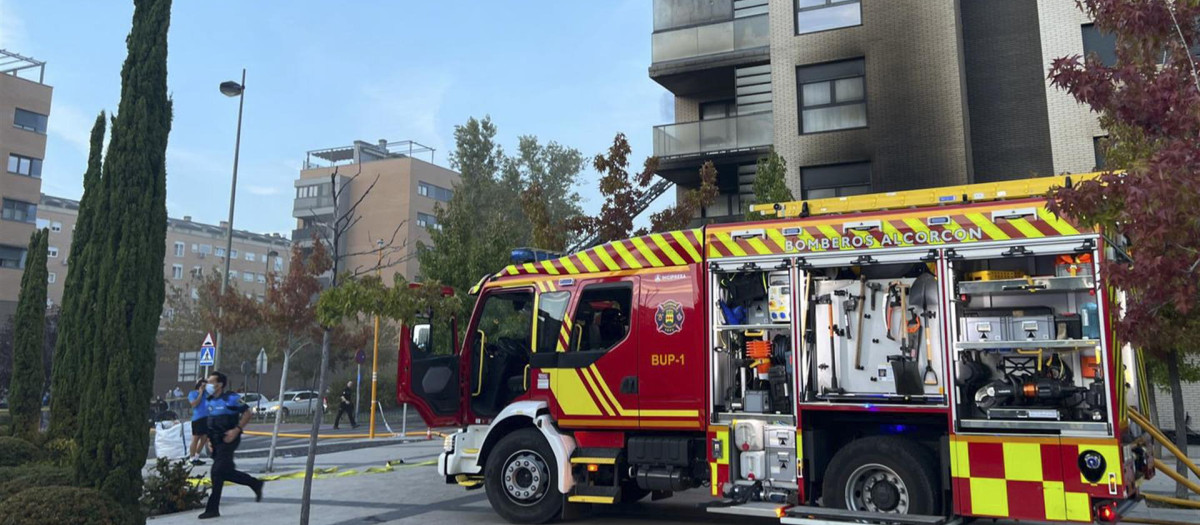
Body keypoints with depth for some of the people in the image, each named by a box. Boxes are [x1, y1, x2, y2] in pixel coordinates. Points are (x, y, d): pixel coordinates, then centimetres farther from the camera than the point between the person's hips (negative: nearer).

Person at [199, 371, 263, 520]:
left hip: (228, 440, -8)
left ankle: (212, 509, -2)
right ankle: (255, 483, 29)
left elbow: (247, 413, -10)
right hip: (216, 441, 8)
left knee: (217, 472, -10)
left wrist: (236, 430, -19)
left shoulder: (231, 398, -11)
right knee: (225, 472, 10)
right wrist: (209, 436, 11)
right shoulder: (209, 401, 11)